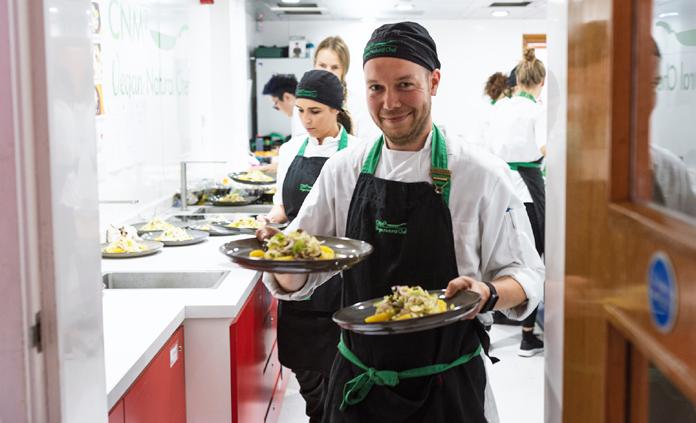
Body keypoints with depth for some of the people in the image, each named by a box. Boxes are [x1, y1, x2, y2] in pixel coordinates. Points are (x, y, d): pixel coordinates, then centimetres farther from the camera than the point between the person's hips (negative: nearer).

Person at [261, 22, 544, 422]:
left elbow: (526, 277, -5)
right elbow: (299, 279, 1)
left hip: (447, 389, -2)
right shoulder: (342, 171, -2)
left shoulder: (482, 174, -10)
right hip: (357, 384, 3)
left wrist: (487, 294, -26)